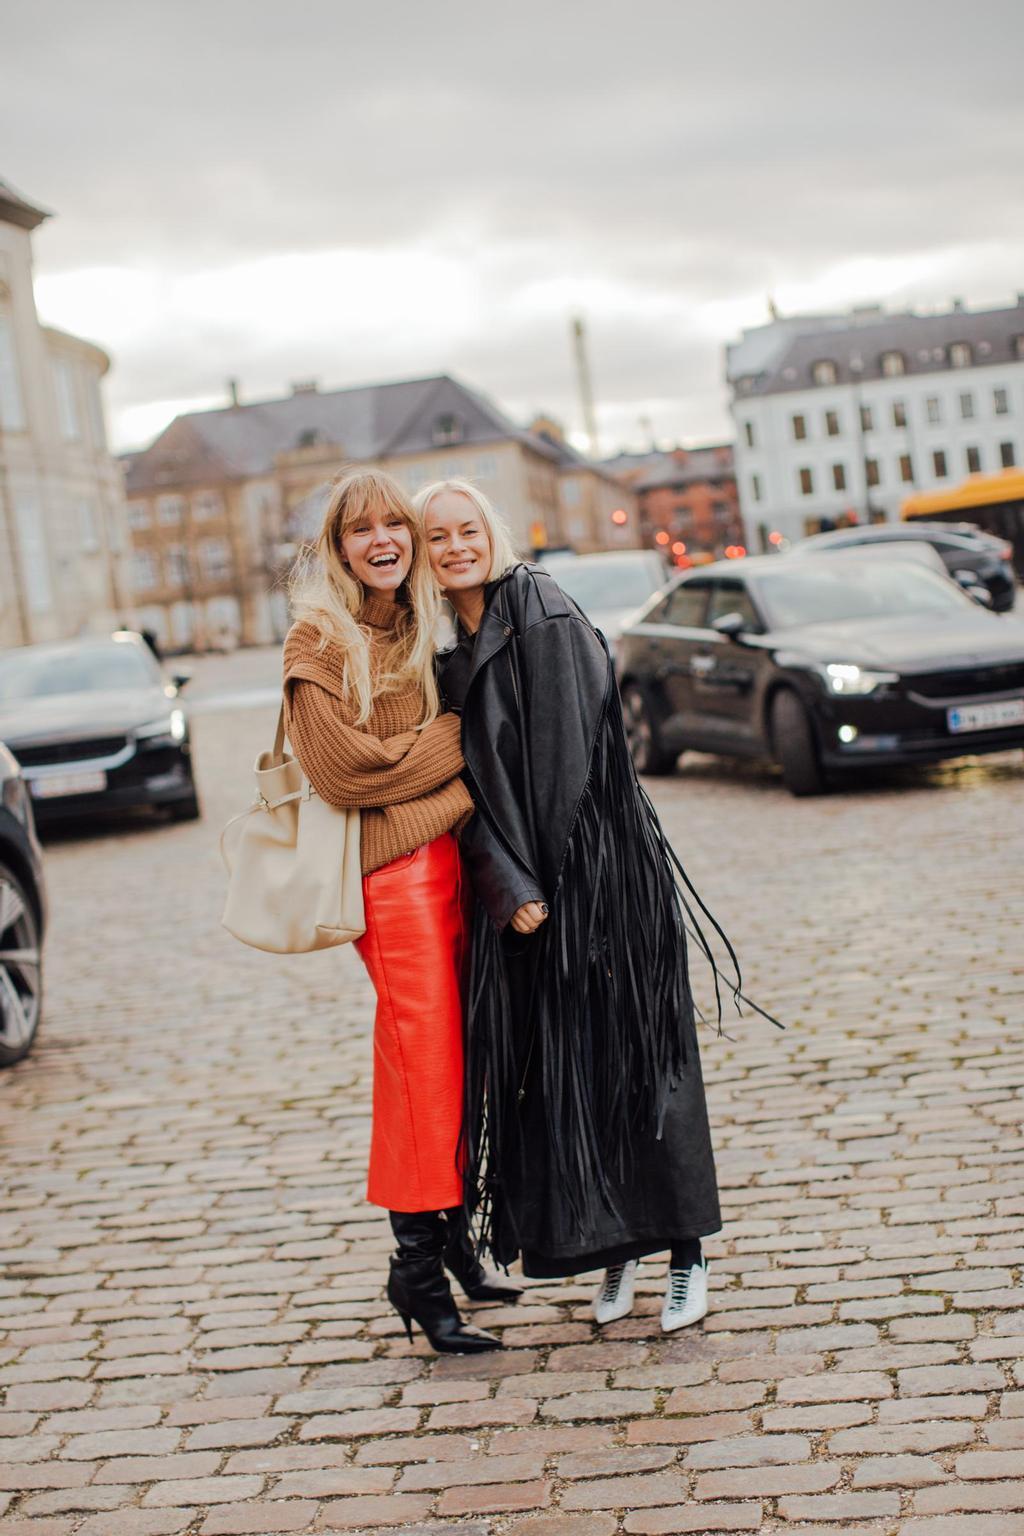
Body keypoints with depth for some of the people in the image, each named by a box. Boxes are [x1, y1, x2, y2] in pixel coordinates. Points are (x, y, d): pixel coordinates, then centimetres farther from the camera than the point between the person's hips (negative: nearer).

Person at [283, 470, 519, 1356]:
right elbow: (345, 767, -15)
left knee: (456, 1051, 11)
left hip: (448, 851, 7)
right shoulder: (320, 638, -7)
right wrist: (454, 742, -7)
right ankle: (418, 1270, 3)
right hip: (390, 865, -7)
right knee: (421, 1056, -6)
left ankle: (452, 1240, 24)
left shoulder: (416, 629, 16)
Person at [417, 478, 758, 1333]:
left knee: (634, 1053, -2)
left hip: (598, 870, -6)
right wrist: (510, 889, -6)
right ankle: (614, 1251, 18)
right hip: (524, 887, 6)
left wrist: (551, 874, -11)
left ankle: (686, 1253, 8)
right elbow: (470, 783, 6)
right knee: (557, 1065, 6)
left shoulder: (544, 612, -7)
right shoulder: (452, 656, 12)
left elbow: (571, 756, -12)